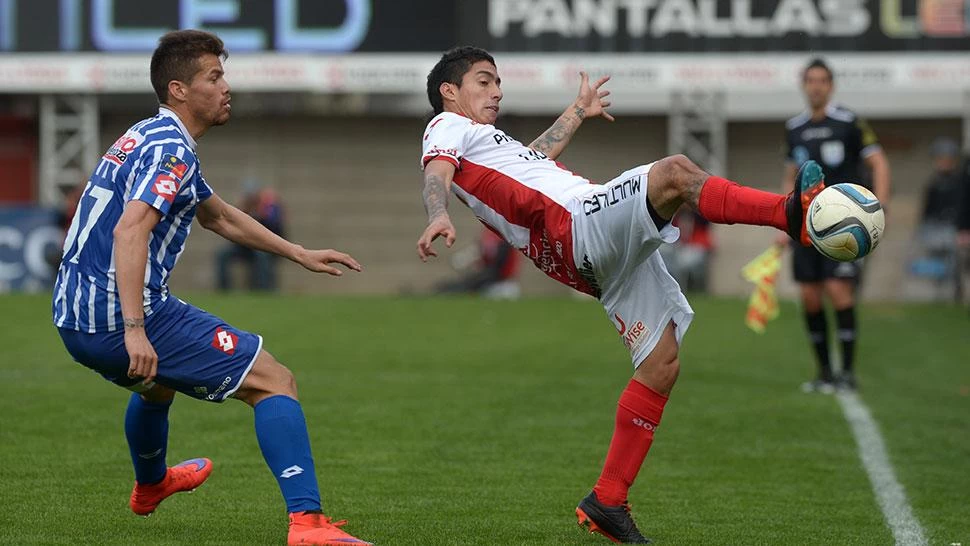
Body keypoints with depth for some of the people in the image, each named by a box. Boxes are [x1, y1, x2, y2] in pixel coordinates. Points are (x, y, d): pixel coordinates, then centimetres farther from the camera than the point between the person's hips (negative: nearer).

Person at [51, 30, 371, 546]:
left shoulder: (147, 138, 20)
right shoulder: (170, 149, -13)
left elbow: (217, 215, 33)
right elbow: (130, 230, -28)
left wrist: (299, 253, 35)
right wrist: (135, 329, -34)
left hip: (74, 320, 10)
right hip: (120, 316, -10)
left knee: (158, 380, 42)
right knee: (275, 382, -9)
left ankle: (150, 484, 67)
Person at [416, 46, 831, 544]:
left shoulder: (485, 141, 37)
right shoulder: (448, 127, 10)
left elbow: (536, 154, 57)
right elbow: (436, 175, -11)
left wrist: (577, 110, 68)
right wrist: (438, 217, -33)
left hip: (610, 257, 10)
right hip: (578, 229, -10)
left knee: (661, 363, 3)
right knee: (674, 171, -29)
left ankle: (607, 503, 5)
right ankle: (792, 213, -41)